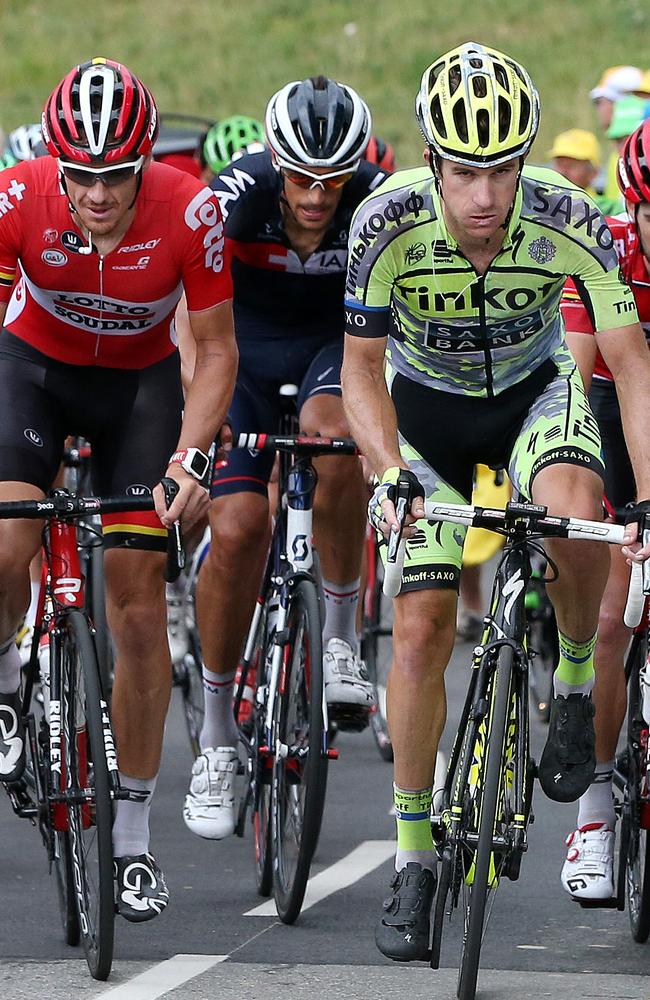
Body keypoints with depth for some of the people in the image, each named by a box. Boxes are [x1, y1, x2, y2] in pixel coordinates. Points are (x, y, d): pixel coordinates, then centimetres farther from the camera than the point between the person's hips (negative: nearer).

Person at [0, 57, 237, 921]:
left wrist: (188, 460, -28)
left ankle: (132, 838, 5)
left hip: (140, 380, 0)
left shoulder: (190, 213, -28)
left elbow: (217, 348, -16)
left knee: (138, 601, -4)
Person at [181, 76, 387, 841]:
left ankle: (339, 635, -16)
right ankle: (216, 738, 1)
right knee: (237, 528, -16)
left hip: (333, 339, 0)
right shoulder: (236, 195, -28)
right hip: (246, 342, 0)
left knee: (330, 433, -34)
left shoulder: (381, 203, -25)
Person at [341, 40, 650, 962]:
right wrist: (390, 472, -36)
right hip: (428, 403, 1)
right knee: (422, 626, -8)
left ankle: (576, 679, -6)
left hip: (533, 391, 0)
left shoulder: (568, 221, -30)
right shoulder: (389, 223, -29)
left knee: (576, 510, -35)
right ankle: (413, 857, 6)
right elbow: (362, 370, -19)